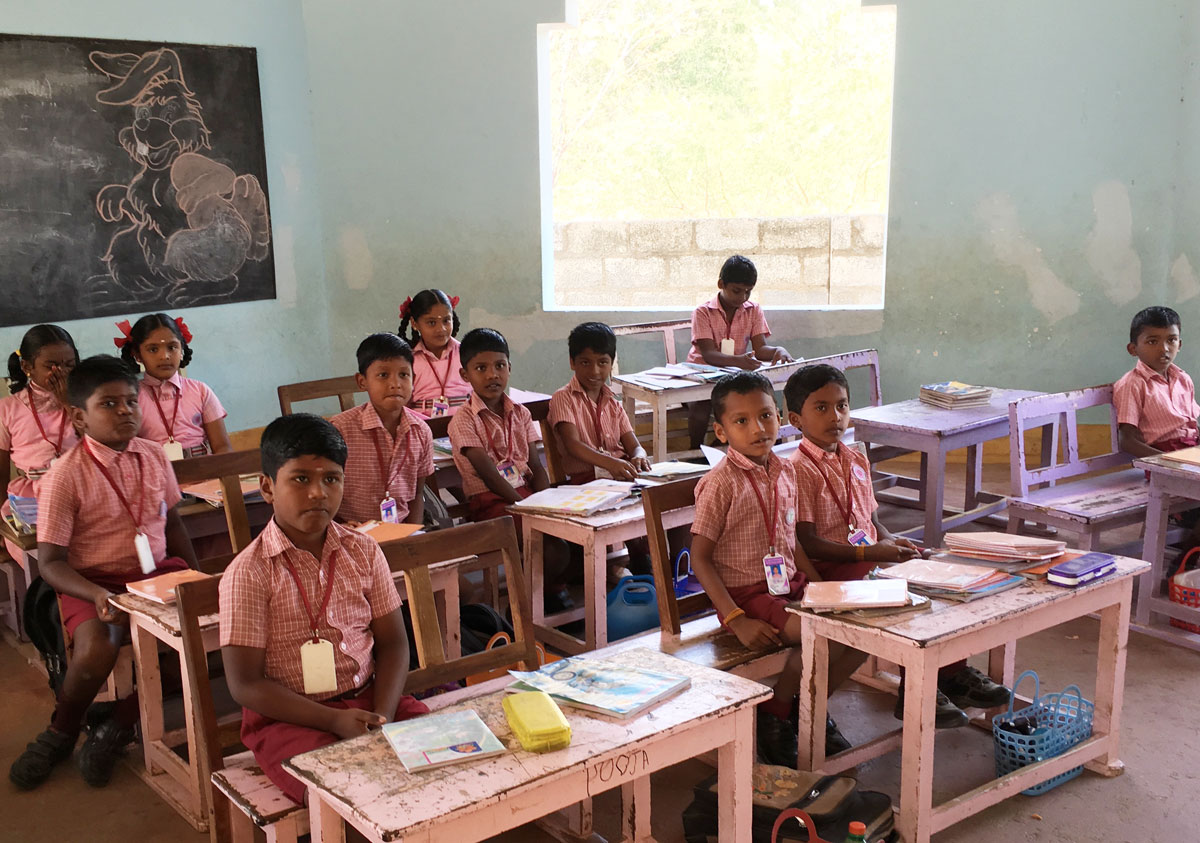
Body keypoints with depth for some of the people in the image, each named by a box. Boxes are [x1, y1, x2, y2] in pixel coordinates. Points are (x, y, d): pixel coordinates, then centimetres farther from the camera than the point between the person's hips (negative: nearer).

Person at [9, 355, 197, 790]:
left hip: (156, 571, 5)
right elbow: (50, 561, -11)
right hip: (93, 583, -5)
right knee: (97, 651, -32)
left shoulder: (153, 456, 4)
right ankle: (60, 733, 4)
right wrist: (97, 595, -28)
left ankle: (119, 725, 1)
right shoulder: (65, 475, -11)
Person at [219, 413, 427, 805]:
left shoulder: (363, 551, 4)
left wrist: (382, 716, -12)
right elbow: (244, 684, -11)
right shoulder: (249, 572, -9)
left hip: (368, 698, 5)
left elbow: (393, 643, 7)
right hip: (289, 717, -5)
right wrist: (334, 720, -20)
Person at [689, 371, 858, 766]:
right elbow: (700, 557, -15)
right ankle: (773, 714, -2)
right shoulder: (720, 483, -15)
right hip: (747, 595, -8)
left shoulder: (785, 471, 7)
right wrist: (736, 620, -21)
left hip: (790, 585, 8)